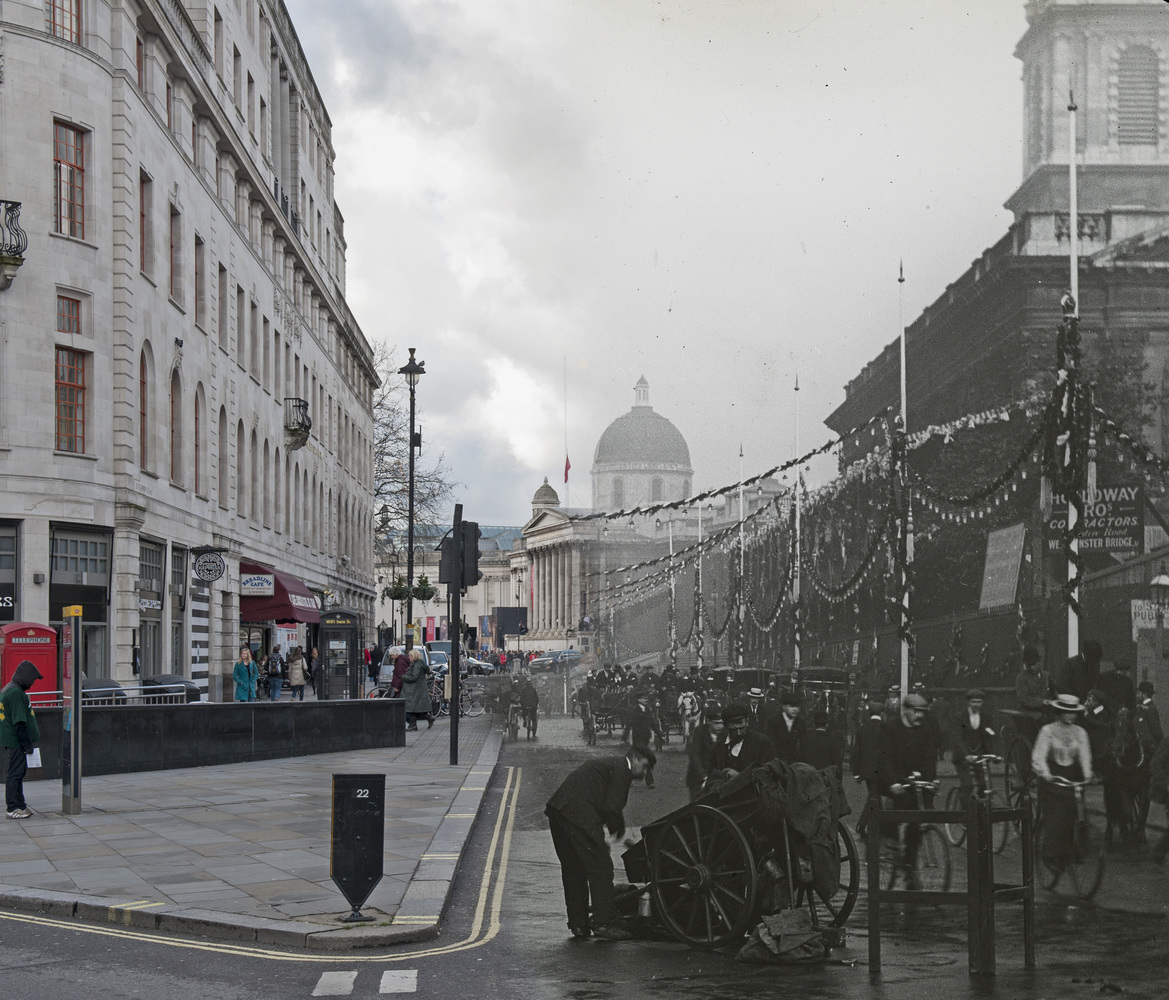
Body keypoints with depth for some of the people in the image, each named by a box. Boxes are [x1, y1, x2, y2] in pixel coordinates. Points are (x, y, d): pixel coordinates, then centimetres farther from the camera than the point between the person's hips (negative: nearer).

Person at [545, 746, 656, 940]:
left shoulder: (606, 763, 28)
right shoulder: (621, 769, -1)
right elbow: (611, 808, -9)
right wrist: (619, 828, 8)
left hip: (557, 810, 10)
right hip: (578, 814, -10)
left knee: (573, 869, 16)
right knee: (600, 867, -6)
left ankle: (578, 923, 20)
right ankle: (604, 922, -7)